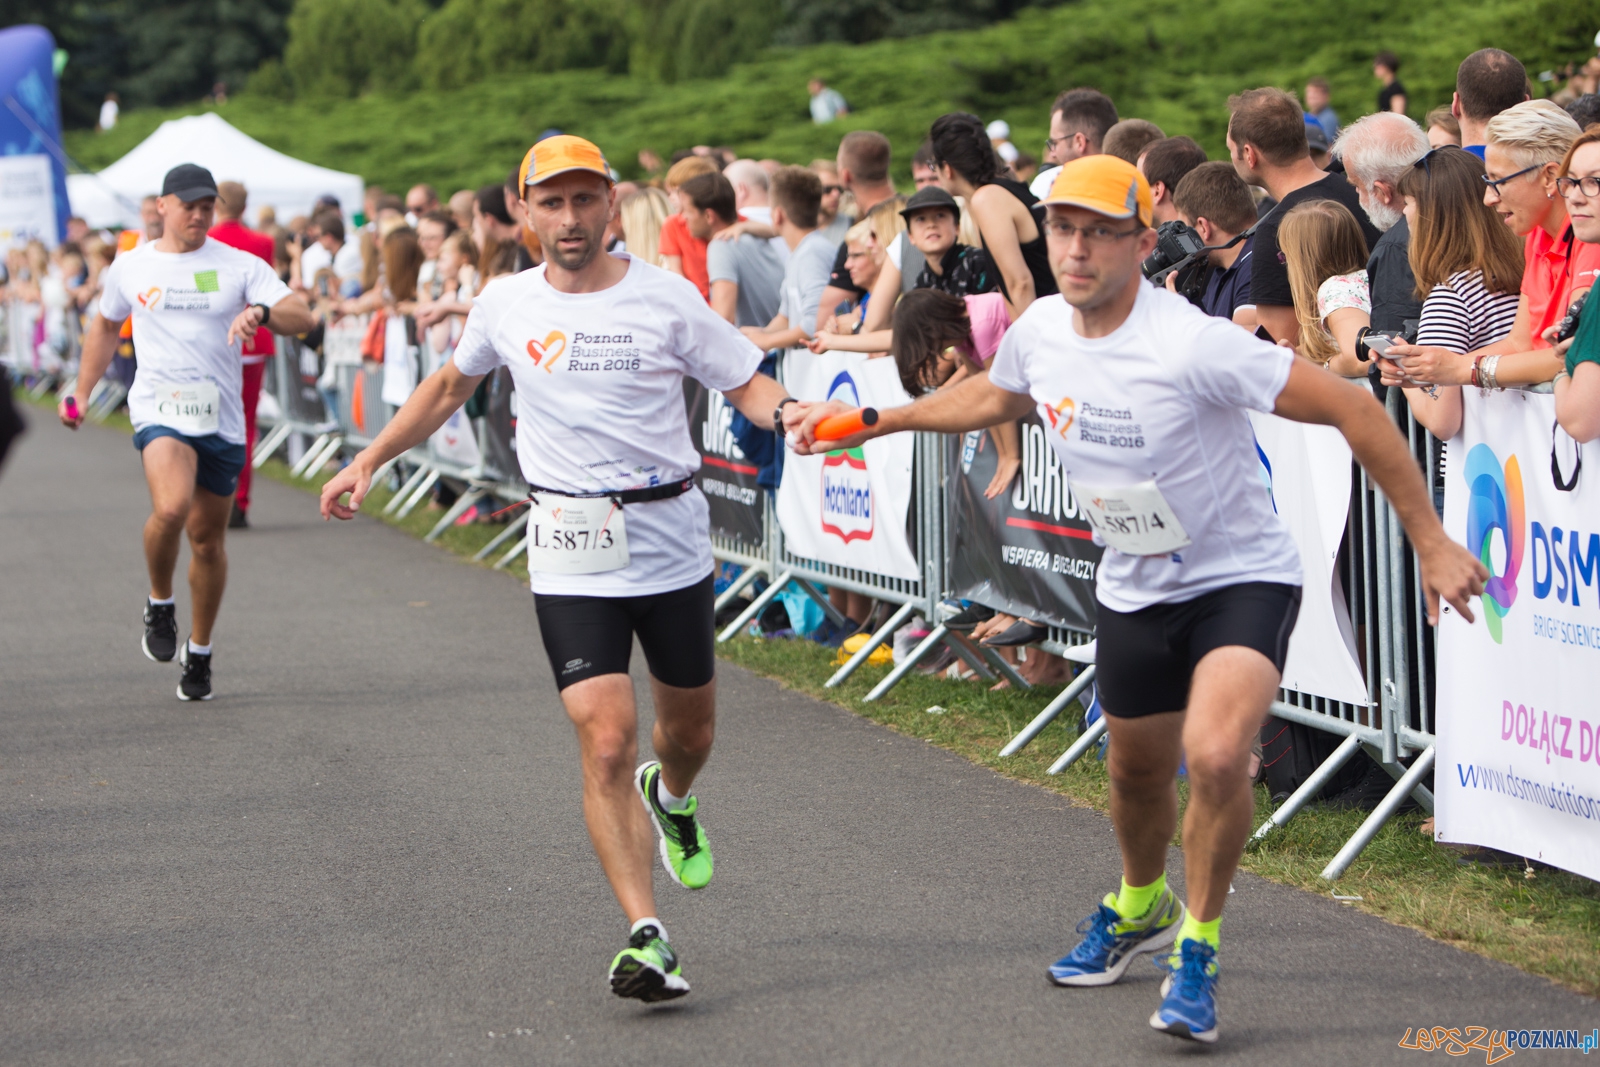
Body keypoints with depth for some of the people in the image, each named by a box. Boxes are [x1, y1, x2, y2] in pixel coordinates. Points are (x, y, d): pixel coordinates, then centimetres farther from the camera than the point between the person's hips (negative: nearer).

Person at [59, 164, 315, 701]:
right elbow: (105, 326, 26)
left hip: (221, 416, 1)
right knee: (170, 507, -28)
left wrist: (261, 312, -26)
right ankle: (159, 606, -1)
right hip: (160, 408, -1)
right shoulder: (130, 267, 8)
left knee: (208, 537, 8)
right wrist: (81, 393, 26)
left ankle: (198, 653, 27)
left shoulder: (240, 266, 3)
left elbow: (302, 317, -6)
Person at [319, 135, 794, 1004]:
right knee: (606, 742, -15)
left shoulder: (666, 297, -3)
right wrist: (370, 461, 20)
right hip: (571, 556, -1)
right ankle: (645, 936, -14)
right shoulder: (505, 305, 3)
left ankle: (671, 800, 55)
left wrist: (788, 411, -21)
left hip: (671, 541, 1)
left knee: (689, 727, 17)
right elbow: (449, 386, 21)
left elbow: (746, 383, 2)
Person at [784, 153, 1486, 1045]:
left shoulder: (1192, 345, -29)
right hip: (1135, 592, 6)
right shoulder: (1040, 333, -7)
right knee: (1137, 771, 21)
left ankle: (1197, 949, -4)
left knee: (1216, 757, -28)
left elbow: (1353, 410, -25)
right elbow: (995, 397, 19)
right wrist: (872, 422, 19)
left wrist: (1431, 543, -24)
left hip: (1243, 578, -6)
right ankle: (1141, 907, 53)